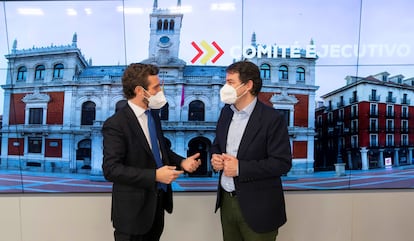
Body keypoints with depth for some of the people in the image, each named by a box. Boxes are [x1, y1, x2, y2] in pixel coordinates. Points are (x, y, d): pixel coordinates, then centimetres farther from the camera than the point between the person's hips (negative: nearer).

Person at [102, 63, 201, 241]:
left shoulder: (152, 113, 5)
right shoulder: (116, 124, -20)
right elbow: (111, 169, -23)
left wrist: (182, 162, -4)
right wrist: (154, 176, -27)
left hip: (158, 201, 7)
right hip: (134, 208, -7)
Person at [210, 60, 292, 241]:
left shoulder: (272, 118, -15)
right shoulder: (226, 111, 5)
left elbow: (282, 163, -17)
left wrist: (240, 168, -21)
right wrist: (215, 157, -6)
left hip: (257, 207, -5)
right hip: (226, 201, 6)